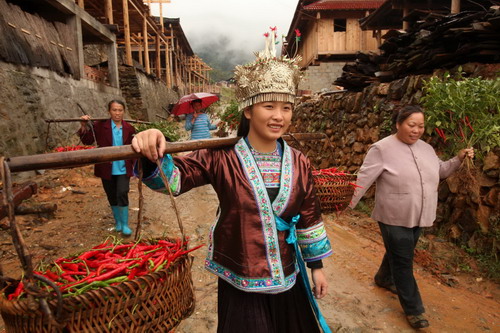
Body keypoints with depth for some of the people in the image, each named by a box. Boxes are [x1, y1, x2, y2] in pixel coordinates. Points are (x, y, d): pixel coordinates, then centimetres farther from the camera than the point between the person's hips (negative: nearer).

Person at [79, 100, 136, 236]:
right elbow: (88, 141, -6)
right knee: (112, 197, 12)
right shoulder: (100, 125, -5)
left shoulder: (129, 128, 0)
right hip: (107, 169, 1)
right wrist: (84, 127, -21)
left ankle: (125, 225, 5)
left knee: (122, 194, -10)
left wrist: (134, 165, 5)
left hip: (123, 169, 0)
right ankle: (117, 222, 33)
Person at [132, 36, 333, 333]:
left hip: (288, 280, 4)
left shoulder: (299, 163, -3)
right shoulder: (222, 157, -15)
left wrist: (317, 265, 9)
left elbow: (309, 217, 4)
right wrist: (153, 158, -43)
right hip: (241, 284, -3)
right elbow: (174, 177, -20)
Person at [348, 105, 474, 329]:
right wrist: (348, 204, -19)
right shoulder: (382, 148, -16)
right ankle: (413, 309, 20)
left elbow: (440, 171, 20)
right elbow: (363, 179, -18)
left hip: (418, 217, 7)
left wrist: (458, 159, 4)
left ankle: (384, 279, 50)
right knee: (403, 261, 5)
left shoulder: (426, 149, 6)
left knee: (398, 254, 23)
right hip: (394, 218, -7)